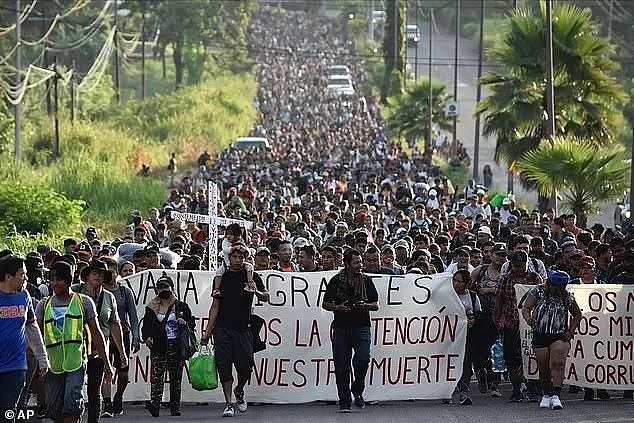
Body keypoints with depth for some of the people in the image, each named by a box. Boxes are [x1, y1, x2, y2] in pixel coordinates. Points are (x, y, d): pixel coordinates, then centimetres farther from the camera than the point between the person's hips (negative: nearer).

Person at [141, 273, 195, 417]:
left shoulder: (181, 306, 11)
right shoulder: (151, 308, 12)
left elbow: (192, 323, 15)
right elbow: (146, 326, 13)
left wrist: (185, 323, -7)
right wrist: (147, 338, -6)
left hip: (176, 347, 1)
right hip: (158, 347, -1)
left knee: (176, 378, 3)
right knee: (157, 375, -14)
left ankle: (175, 407, 9)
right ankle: (154, 404, -24)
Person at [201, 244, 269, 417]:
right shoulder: (222, 277, 7)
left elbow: (266, 297, 2)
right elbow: (215, 306, 9)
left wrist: (257, 292, -22)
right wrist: (208, 331, 5)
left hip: (243, 329, -1)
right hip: (223, 329, 1)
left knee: (245, 366, -5)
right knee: (224, 367, -5)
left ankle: (239, 391, 25)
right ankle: (229, 404, -1)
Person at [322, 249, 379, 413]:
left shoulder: (366, 280, 7)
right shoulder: (336, 281, 3)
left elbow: (376, 305, 11)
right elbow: (325, 304, 10)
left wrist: (364, 305, -10)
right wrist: (338, 307, -10)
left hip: (361, 327, 0)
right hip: (341, 327, 0)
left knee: (362, 359, -18)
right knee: (341, 366, -1)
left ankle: (357, 390, 8)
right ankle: (344, 402, 8)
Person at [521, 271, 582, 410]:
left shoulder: (567, 297, 2)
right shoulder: (537, 292, -3)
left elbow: (577, 315, 16)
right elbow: (526, 308, -8)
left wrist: (571, 331, 3)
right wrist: (528, 318, -31)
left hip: (560, 336, -1)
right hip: (540, 336, 1)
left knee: (557, 363, -20)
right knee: (543, 368, 6)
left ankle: (556, 395, -26)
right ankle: (547, 395, 26)